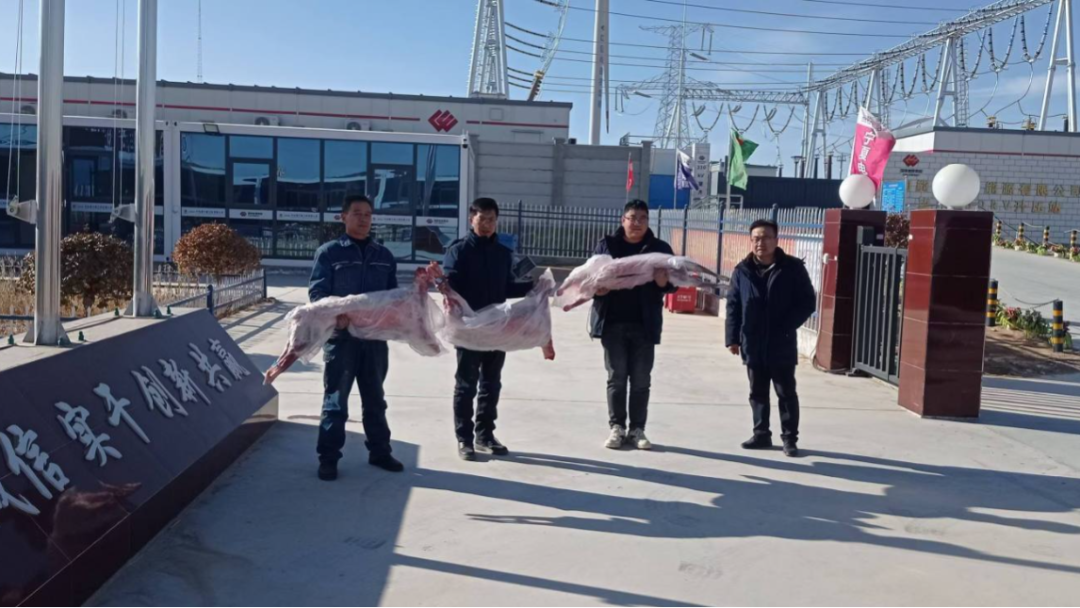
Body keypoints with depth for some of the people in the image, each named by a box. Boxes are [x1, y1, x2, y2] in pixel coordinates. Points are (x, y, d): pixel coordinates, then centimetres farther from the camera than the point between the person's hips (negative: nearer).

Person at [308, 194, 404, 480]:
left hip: (375, 337, 4)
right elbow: (316, 292, -7)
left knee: (374, 398, 15)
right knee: (335, 399, 0)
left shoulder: (384, 255, 13)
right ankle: (328, 458, 7)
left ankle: (379, 451, 25)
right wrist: (336, 315, -23)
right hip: (341, 336, -4)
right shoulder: (329, 252, -1)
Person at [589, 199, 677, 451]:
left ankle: (637, 429, 14)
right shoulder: (606, 245, 5)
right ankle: (617, 427, 13)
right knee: (616, 377, 5)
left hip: (644, 324, 1)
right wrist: (597, 288, -16)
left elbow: (672, 283, 3)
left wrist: (663, 281, -19)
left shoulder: (659, 248, 5)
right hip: (612, 322, 0)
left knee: (641, 380, 5)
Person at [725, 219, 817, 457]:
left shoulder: (793, 268, -4)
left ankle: (789, 438, 15)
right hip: (753, 345, 3)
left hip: (782, 345, -3)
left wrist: (786, 328, -15)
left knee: (786, 393, 5)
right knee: (758, 393, 12)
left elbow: (808, 303, -4)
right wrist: (733, 337, -3)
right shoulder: (742, 270, 3)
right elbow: (733, 306, 4)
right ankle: (761, 434, 24)